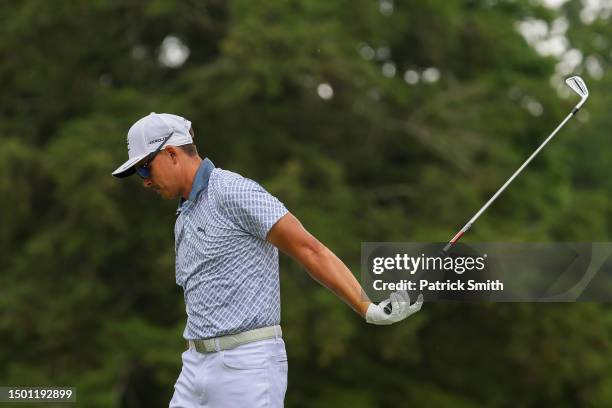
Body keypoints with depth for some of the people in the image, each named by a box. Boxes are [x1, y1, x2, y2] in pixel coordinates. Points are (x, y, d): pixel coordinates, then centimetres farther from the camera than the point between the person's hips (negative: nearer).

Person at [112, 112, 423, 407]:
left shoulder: (234, 192, -11)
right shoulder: (185, 219, 19)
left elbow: (310, 250, -16)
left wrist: (369, 309, -24)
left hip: (248, 366, -9)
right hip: (198, 366, 9)